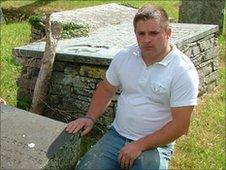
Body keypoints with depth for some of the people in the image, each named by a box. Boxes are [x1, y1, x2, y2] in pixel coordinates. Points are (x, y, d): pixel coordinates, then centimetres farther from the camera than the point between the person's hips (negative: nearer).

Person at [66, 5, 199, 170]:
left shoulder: (184, 71, -16)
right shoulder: (124, 56, -1)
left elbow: (180, 125, -17)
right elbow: (106, 89, 15)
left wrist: (139, 146, -19)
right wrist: (90, 118, 0)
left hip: (155, 144, -3)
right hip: (117, 135, 4)